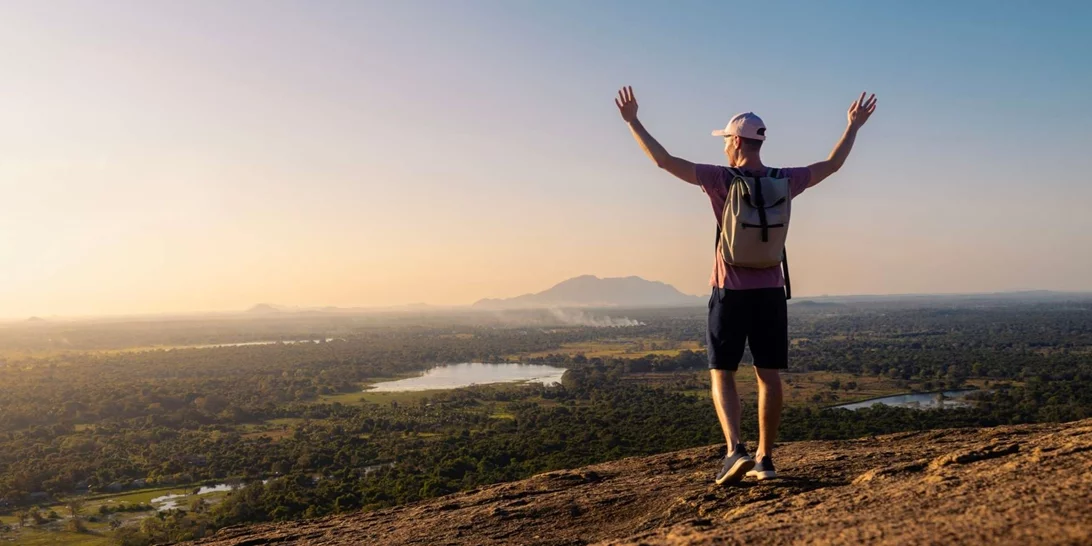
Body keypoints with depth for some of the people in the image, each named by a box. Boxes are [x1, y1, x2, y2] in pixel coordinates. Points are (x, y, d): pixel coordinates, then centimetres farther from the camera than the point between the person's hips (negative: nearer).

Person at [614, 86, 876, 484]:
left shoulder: (720, 180, -9)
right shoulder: (784, 181, 2)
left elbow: (664, 160, -11)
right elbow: (831, 165, 17)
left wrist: (632, 122, -3)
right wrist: (854, 126, 31)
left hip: (730, 291, -3)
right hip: (769, 292, 3)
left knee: (722, 374, 5)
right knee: (768, 376, 7)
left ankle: (736, 450, -12)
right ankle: (764, 460, 11)